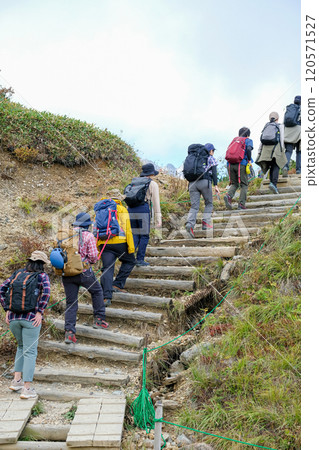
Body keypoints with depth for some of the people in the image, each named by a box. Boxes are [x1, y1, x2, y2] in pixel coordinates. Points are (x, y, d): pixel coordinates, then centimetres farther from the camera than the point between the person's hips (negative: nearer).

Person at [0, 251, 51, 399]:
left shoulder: (17, 274, 11)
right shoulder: (42, 276, -2)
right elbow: (46, 292, -19)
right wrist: (40, 312, -13)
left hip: (13, 318, 5)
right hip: (31, 318, -4)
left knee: (22, 346, 25)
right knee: (30, 352, 4)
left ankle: (16, 380, 20)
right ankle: (27, 389, 4)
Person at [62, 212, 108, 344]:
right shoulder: (88, 235, -6)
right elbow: (93, 256, -11)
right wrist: (91, 261, 11)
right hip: (83, 271, -4)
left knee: (71, 303, 9)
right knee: (97, 291, 21)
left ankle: (69, 332, 3)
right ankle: (99, 319, 22)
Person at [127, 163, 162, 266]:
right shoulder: (153, 184, 5)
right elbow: (156, 202, -1)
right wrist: (158, 219, -3)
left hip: (131, 210, 5)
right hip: (143, 210, -5)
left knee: (135, 236, 11)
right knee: (144, 236, 5)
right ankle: (140, 260, 5)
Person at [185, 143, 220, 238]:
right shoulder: (212, 159, 12)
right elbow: (214, 172, -2)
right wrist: (216, 186, -8)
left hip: (193, 183, 4)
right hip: (205, 182, -4)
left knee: (194, 206, -3)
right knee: (209, 203, 16)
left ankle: (190, 224, -26)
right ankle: (205, 223, 2)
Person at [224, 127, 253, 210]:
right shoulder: (248, 140, 10)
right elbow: (249, 149, -11)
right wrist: (249, 160, -4)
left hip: (230, 164, 4)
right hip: (241, 164, -4)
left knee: (234, 184, 14)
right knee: (244, 185, 5)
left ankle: (228, 195, -15)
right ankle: (241, 204, -3)